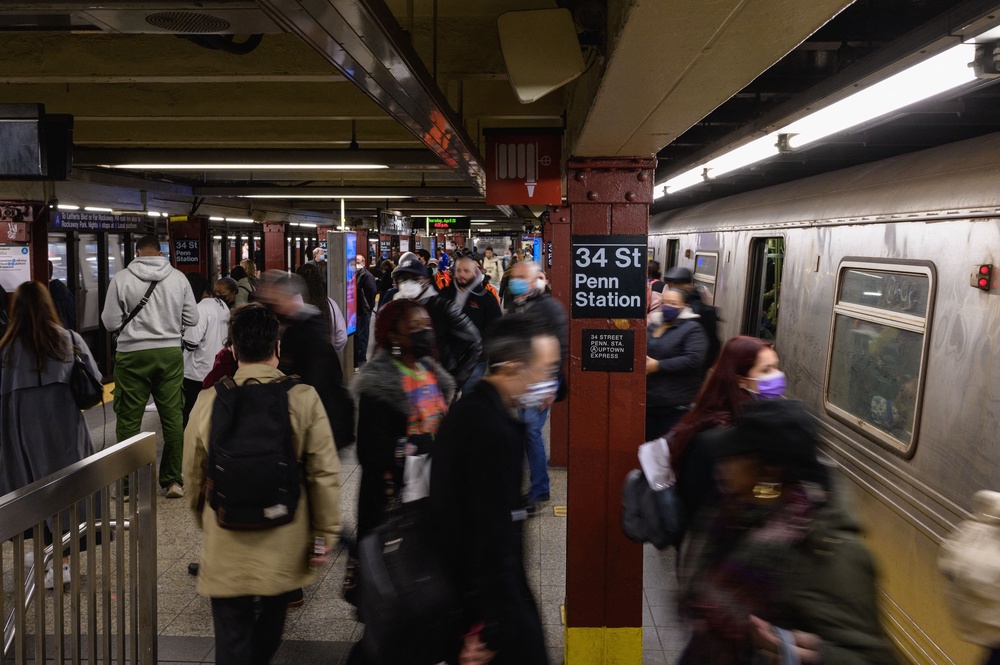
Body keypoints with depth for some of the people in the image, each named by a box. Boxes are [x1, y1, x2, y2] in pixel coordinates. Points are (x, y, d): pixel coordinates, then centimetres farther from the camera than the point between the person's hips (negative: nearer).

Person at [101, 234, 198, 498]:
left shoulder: (121, 278, -6)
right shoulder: (178, 277, -1)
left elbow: (111, 322, -4)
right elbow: (192, 318, 2)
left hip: (133, 355, -2)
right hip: (170, 352, 2)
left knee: (128, 420, 8)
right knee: (173, 418, 9)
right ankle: (174, 480, 15)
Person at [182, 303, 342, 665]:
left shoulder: (209, 399, -7)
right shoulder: (303, 397, -11)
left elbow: (193, 473, 3)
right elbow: (325, 473, -10)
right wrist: (327, 532, 2)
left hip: (226, 545, 0)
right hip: (286, 544, 0)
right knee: (270, 623, 24)